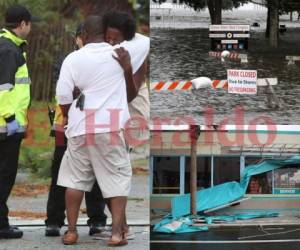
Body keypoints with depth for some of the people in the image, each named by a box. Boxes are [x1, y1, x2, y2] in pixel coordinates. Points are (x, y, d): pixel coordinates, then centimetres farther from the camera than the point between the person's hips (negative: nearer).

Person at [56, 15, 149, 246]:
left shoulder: (73, 58, 2)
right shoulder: (119, 53, 2)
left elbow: (63, 94, -1)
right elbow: (146, 41, 18)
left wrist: (68, 117, 16)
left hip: (80, 126, 1)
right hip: (110, 127, -1)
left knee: (75, 178, 10)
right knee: (117, 178, 4)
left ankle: (71, 231, 10)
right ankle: (117, 232, -5)